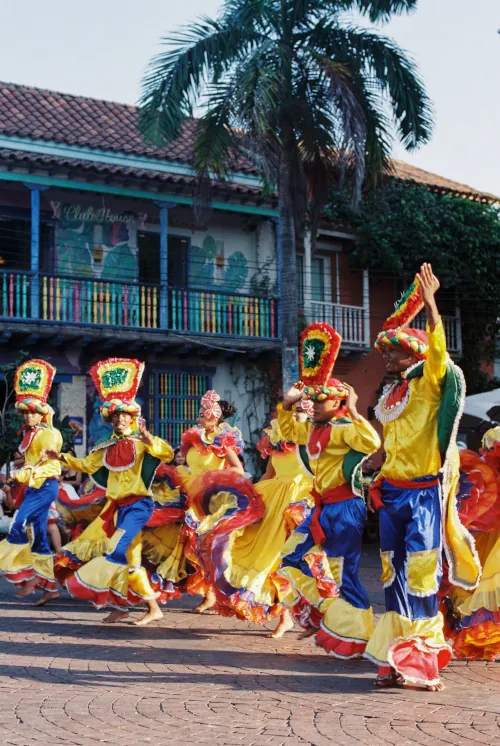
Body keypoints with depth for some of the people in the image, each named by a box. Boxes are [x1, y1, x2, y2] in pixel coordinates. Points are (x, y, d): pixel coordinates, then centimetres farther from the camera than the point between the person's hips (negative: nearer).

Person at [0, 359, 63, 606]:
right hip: (33, 488, 8)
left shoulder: (49, 434, -9)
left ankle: (29, 575, -10)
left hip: (45, 486, -8)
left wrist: (25, 474, -22)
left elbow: (50, 465, -17)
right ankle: (50, 587, 9)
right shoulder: (28, 434, 15)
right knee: (38, 536, 6)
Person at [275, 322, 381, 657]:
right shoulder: (314, 429, 13)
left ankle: (356, 639, 3)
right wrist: (288, 404, 16)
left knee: (344, 573, -6)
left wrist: (353, 411, -30)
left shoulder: (343, 428, -15)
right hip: (324, 508, 10)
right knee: (296, 558, 16)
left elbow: (371, 443, -34)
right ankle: (324, 617, 23)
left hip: (345, 507, -10)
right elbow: (289, 430, 31)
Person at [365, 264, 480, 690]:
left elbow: (437, 351, -24)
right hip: (392, 492, 7)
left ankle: (422, 659, -3)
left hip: (423, 492, -7)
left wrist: (430, 305, -33)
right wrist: (375, 475, 19)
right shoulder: (390, 395, 14)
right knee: (394, 572, 8)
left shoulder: (429, 384, -5)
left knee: (421, 574, -8)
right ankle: (396, 657, 14)